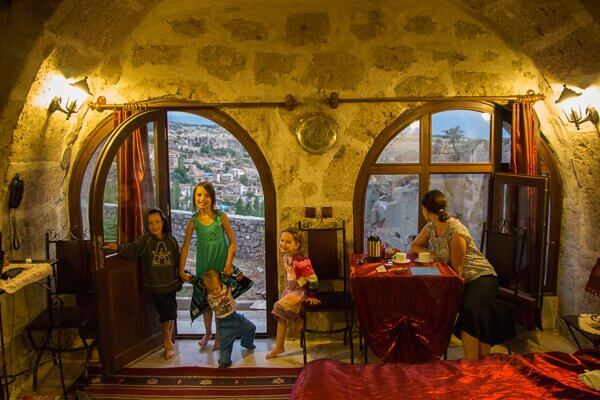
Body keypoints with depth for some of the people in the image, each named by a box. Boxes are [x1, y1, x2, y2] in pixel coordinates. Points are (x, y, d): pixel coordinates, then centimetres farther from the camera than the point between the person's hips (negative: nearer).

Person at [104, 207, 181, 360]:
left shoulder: (171, 241, 2)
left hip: (170, 284, 3)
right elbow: (132, 249, -26)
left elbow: (177, 262, 8)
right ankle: (167, 342, 22)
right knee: (166, 313, -4)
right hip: (155, 285, -3)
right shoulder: (145, 240, -8)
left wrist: (179, 280, 11)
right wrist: (119, 248, -45)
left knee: (172, 314, 12)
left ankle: (169, 341, 35)